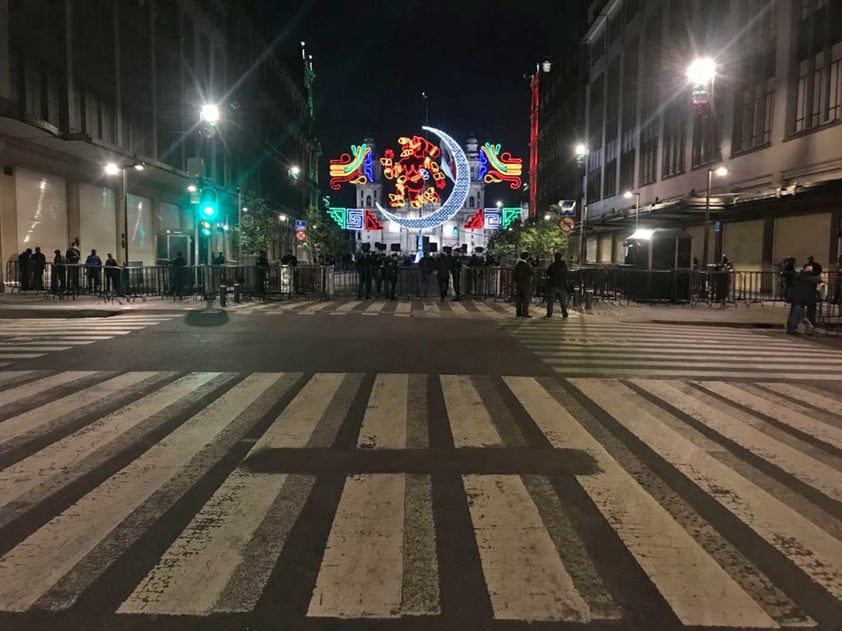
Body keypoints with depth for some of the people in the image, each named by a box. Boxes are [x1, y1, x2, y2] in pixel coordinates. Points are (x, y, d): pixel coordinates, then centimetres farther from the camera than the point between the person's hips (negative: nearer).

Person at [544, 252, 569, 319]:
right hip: (562, 286, 2)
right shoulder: (564, 265, -2)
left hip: (552, 285, -2)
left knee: (550, 301, 4)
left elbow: (547, 273, 1)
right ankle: (565, 315, 12)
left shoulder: (552, 265, -10)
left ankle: (549, 315, 3)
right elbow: (566, 276, 8)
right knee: (563, 302, 10)